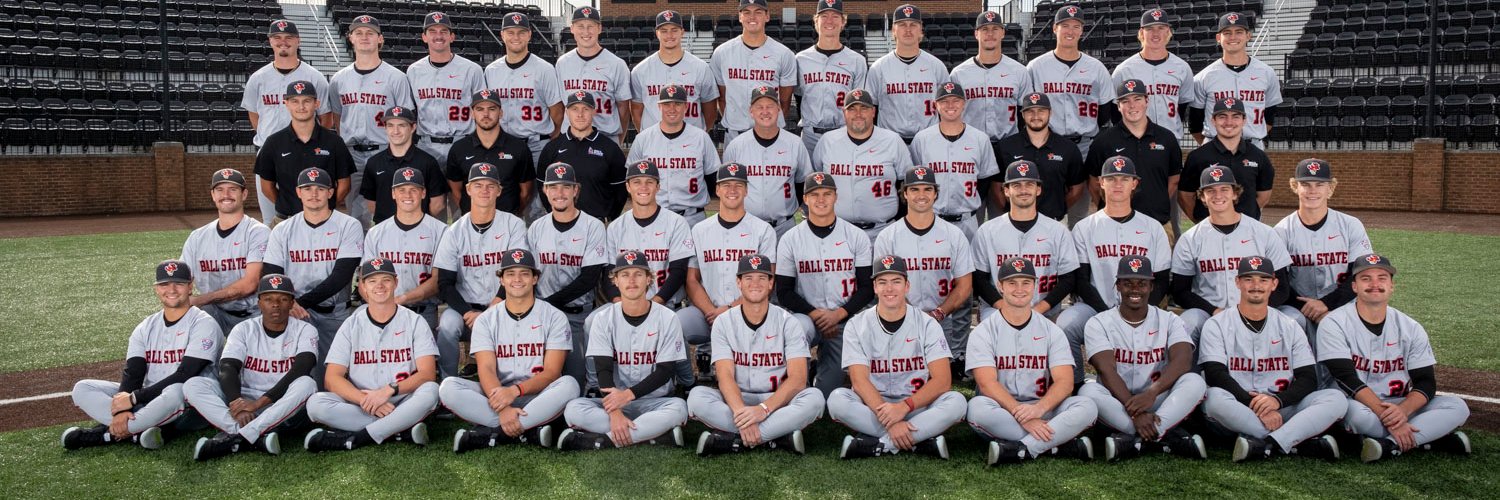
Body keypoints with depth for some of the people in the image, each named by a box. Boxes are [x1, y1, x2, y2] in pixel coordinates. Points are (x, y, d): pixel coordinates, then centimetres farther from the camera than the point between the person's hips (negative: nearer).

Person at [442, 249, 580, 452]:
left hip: (538, 396, -1)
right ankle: (528, 432, -28)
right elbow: (486, 369, -7)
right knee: (448, 387, -24)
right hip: (496, 394, 2)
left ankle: (490, 433, -28)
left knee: (568, 384, -33)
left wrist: (515, 390, -26)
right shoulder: (486, 320, 7)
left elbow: (552, 372, -7)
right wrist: (502, 408, -26)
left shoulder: (554, 317, 3)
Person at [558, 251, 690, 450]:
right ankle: (657, 433, -28)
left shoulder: (667, 318, -2)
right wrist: (614, 412, -24)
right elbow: (604, 370, -7)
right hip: (614, 400, 1)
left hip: (654, 402, -1)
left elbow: (664, 372, -5)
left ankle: (602, 440, -31)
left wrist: (629, 394, -20)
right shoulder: (603, 319, 1)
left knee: (678, 407, -34)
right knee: (574, 409, -26)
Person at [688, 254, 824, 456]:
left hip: (777, 400, 0)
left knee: (814, 397, -30)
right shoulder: (724, 322, 1)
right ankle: (779, 437, -27)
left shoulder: (787, 322, -2)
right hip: (736, 401, 0)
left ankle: (732, 441, -29)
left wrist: (764, 409, -30)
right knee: (697, 396, -28)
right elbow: (725, 376, -11)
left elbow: (798, 379, -13)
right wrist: (742, 413, -31)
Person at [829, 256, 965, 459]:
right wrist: (890, 421, -26)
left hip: (917, 406, 0)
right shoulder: (857, 325, -1)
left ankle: (876, 444, -27)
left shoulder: (927, 324, -1)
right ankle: (919, 441, -26)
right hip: (873, 405, 0)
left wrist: (904, 406, -26)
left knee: (956, 401, -27)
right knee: (837, 399, -29)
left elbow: (942, 381, -10)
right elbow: (859, 380, -12)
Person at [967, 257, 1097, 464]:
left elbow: (1065, 382, -4)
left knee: (1087, 406, -23)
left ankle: (1020, 450, -31)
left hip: (1044, 410, 2)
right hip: (1001, 411, -2)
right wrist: (1022, 416, -27)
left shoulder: (1051, 331, 9)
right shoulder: (983, 332, 1)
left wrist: (1039, 408, -26)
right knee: (977, 407, -35)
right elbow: (987, 383, -12)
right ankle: (1064, 445, -28)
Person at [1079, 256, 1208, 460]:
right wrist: (1135, 412, -30)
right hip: (1117, 404, -1)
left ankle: (1134, 439, -33)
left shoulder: (1169, 320, 5)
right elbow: (1107, 372, -15)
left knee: (1194, 382, -25)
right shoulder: (1099, 324, 0)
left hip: (1159, 402, 1)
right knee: (1089, 391, -32)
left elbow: (1182, 361, -14)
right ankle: (1167, 435, -31)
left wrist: (1151, 393, -32)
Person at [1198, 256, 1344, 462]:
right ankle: (1303, 444, -30)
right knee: (1215, 397, -36)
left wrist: (1278, 400, -18)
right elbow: (1216, 376, -9)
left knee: (1336, 399, -20)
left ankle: (1266, 445, -36)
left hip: (1282, 409, 3)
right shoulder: (1217, 325, 5)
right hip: (1237, 411, -3)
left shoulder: (1289, 327, 14)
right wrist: (1256, 406, -22)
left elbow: (1308, 379, 4)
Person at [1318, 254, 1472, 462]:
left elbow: (1426, 382, 0)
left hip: (1400, 405, 5)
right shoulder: (1334, 324, -8)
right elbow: (1347, 379, -18)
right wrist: (1387, 416, -27)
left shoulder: (1411, 328, 5)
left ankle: (1391, 445, -28)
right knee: (1356, 411, -37)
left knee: (1457, 407, -15)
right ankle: (1431, 439, -18)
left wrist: (1403, 410, -23)